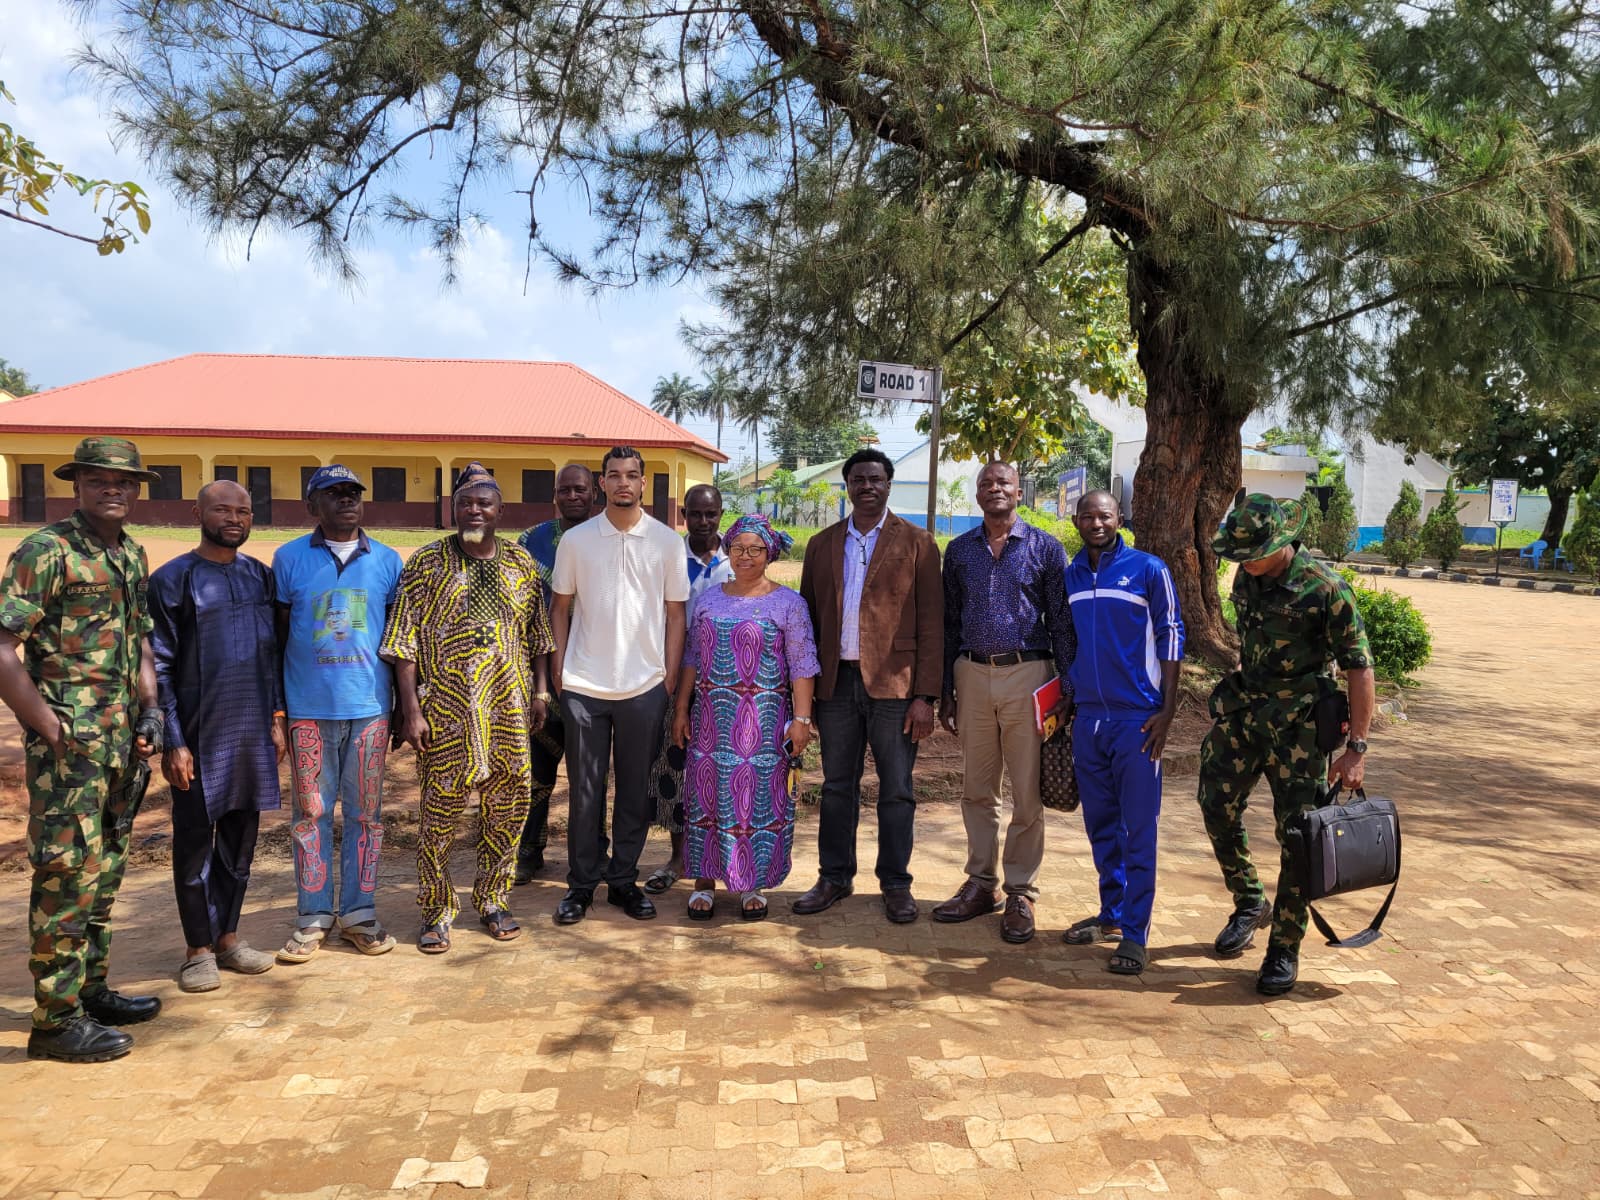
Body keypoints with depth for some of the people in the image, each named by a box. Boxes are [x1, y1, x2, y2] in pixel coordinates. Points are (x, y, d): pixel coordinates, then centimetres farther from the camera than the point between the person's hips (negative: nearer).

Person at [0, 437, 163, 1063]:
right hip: (70, 748, -8)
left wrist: (149, 709, 11)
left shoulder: (133, 555, 12)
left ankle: (91, 989, 29)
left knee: (105, 871, 16)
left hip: (122, 746, 8)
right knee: (68, 875, -3)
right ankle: (57, 1018, 7)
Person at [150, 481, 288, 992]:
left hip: (253, 733, 5)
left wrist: (276, 717, 9)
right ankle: (199, 949, 17)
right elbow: (158, 667, -8)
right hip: (200, 737, -4)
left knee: (241, 837, 12)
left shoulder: (260, 576, 9)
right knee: (195, 842, 5)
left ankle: (228, 935, 24)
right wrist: (172, 742, -12)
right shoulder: (173, 580, -6)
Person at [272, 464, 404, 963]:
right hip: (309, 708, -1)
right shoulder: (289, 558, 3)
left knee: (365, 812, 7)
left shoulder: (386, 561, 6)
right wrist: (276, 707, 3)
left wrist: (403, 708, 9)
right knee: (311, 812, 6)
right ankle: (313, 917, 18)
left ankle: (358, 913, 19)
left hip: (370, 706, 1)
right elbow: (279, 636, 6)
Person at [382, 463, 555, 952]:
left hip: (509, 708, 3)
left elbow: (538, 633, 13)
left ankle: (493, 900, 27)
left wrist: (540, 691, 6)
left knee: (507, 809, 9)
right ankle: (436, 912, 19)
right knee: (440, 811, 3)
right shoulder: (426, 563, -1)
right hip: (446, 710, -3)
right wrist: (411, 710, -10)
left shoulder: (522, 563, 8)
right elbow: (404, 641, -5)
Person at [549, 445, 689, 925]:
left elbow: (675, 613, 4)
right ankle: (581, 883, 19)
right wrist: (558, 668, 1)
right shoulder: (576, 540, 3)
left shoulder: (666, 542, 2)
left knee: (635, 790, 9)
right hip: (583, 686, 0)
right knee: (584, 789, 6)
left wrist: (671, 678, 0)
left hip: (644, 687, 0)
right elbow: (560, 607, 8)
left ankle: (624, 879, 23)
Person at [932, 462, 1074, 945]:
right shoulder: (959, 550, 9)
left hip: (1027, 674, -3)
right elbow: (949, 623, 11)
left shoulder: (1045, 548, 1)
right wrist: (945, 690, 8)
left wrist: (1066, 686, -6)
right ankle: (981, 883, 22)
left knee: (1027, 793, 2)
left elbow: (1062, 621, 0)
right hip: (972, 674, 3)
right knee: (977, 790, 10)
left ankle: (1021, 893, 13)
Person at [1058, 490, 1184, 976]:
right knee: (1100, 824, 13)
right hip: (1087, 717, 5)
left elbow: (1170, 637, -2)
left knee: (1138, 828, -2)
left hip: (1137, 717, -5)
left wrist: (1167, 709, -8)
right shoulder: (1069, 576, 10)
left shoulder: (1149, 570, -3)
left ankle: (1135, 933, 3)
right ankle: (1112, 914, 26)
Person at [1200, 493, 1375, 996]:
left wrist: (1356, 748, -14)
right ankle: (1249, 904, 30)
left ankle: (1285, 947, 12)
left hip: (1298, 724, -6)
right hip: (1240, 712, 6)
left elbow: (1359, 668, -13)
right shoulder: (1245, 581, 4)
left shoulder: (1325, 589, -16)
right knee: (1218, 809, 6)